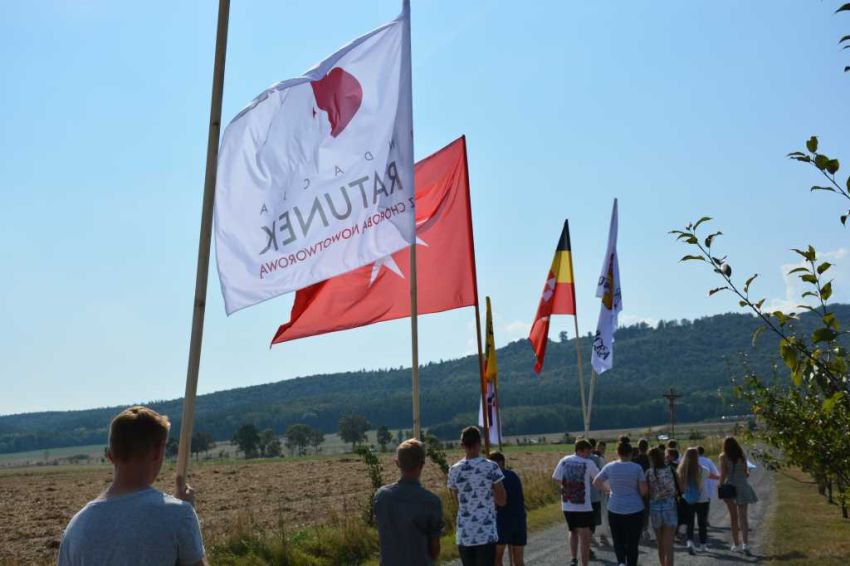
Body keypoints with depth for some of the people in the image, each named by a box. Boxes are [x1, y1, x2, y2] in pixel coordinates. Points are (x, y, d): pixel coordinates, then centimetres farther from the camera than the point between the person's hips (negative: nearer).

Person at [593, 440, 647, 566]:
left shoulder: (610, 467, -4)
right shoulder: (637, 468, -9)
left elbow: (596, 482, 1)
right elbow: (644, 489, -10)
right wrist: (638, 496, 10)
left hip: (615, 510, 1)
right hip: (634, 510, -1)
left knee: (618, 540, 13)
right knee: (632, 543, 10)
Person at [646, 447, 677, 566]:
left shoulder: (648, 473, -7)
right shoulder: (670, 470, -6)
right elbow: (677, 490, -4)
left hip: (655, 508, 1)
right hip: (669, 507, -1)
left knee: (660, 544, 20)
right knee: (668, 546, 3)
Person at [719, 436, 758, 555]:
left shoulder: (724, 457, -4)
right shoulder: (742, 456, 3)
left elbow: (723, 474, -9)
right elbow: (746, 473, 6)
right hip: (742, 487, 1)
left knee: (733, 517, 11)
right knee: (743, 516, 1)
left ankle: (736, 544, 15)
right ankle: (745, 544, -13)